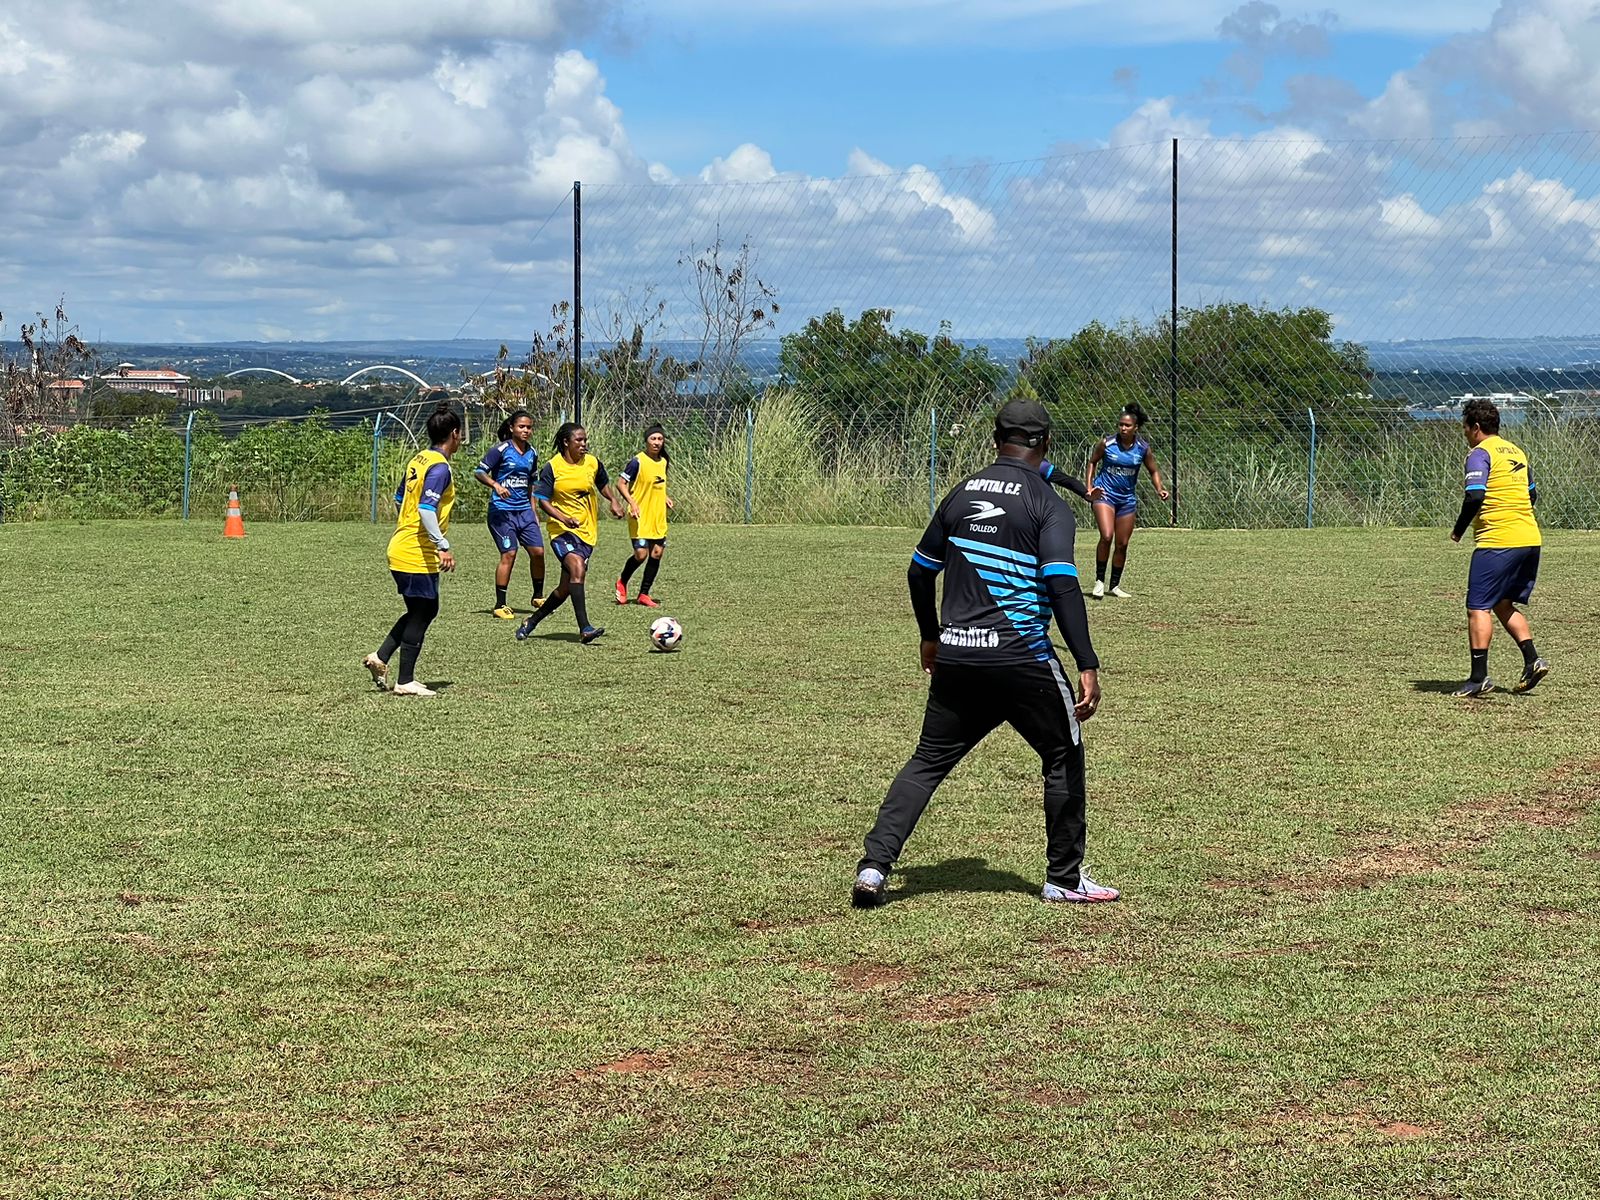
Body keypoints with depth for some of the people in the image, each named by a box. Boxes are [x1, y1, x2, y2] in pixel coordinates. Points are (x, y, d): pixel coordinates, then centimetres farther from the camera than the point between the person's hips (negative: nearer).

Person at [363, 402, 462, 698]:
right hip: (418, 555, -9)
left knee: (422, 611, 19)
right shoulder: (439, 467, -16)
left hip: (400, 549, 9)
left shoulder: (418, 460, 11)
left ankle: (380, 658, 14)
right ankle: (406, 682, 6)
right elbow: (426, 509, -26)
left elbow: (401, 499, 22)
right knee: (421, 614, 1)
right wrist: (443, 547, -28)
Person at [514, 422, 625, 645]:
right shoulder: (552, 468, -8)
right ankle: (584, 629, -31)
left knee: (565, 588, 4)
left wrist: (613, 501, 5)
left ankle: (531, 622, 24)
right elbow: (542, 500, -8)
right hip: (561, 529, -5)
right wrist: (563, 518, -22)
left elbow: (603, 484, 24)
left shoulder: (593, 463, 4)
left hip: (587, 531, 5)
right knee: (577, 568, -29)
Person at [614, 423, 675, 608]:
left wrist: (666, 498, 9)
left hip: (658, 518, 7)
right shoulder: (638, 461, -12)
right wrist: (632, 503, -22)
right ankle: (622, 582, 15)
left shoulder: (663, 462, 10)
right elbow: (621, 483, -11)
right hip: (640, 517, -7)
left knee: (657, 553, 1)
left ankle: (644, 594, 11)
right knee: (641, 554, -13)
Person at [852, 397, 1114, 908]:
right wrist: (1087, 666, -16)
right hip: (1021, 658, -5)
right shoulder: (1048, 503, -4)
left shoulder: (963, 493, 11)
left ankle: (873, 867, 1)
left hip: (955, 655, 5)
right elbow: (1062, 585, -15)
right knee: (1063, 757, 13)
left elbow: (919, 571, 18)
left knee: (928, 761, 12)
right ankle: (1064, 879, 18)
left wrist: (931, 634, 33)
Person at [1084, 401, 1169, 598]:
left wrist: (1160, 488, -7)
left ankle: (1115, 585, 22)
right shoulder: (1106, 444, -9)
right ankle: (1099, 580, -7)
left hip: (1127, 499, 3)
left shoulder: (1143, 449, -4)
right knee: (1106, 536, -21)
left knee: (1122, 544, 7)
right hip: (1105, 494, -3)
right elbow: (1092, 463, 6)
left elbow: (1153, 471, 9)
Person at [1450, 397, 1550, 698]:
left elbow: (1475, 496, -20)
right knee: (1503, 605, 20)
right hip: (1530, 538, 8)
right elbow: (1532, 495, 23)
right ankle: (1532, 661, 8)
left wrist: (1458, 530, -8)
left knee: (1478, 608, -3)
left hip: (1497, 542, -8)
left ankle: (1479, 678, -7)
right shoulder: (1516, 451, 17)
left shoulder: (1480, 453, -8)